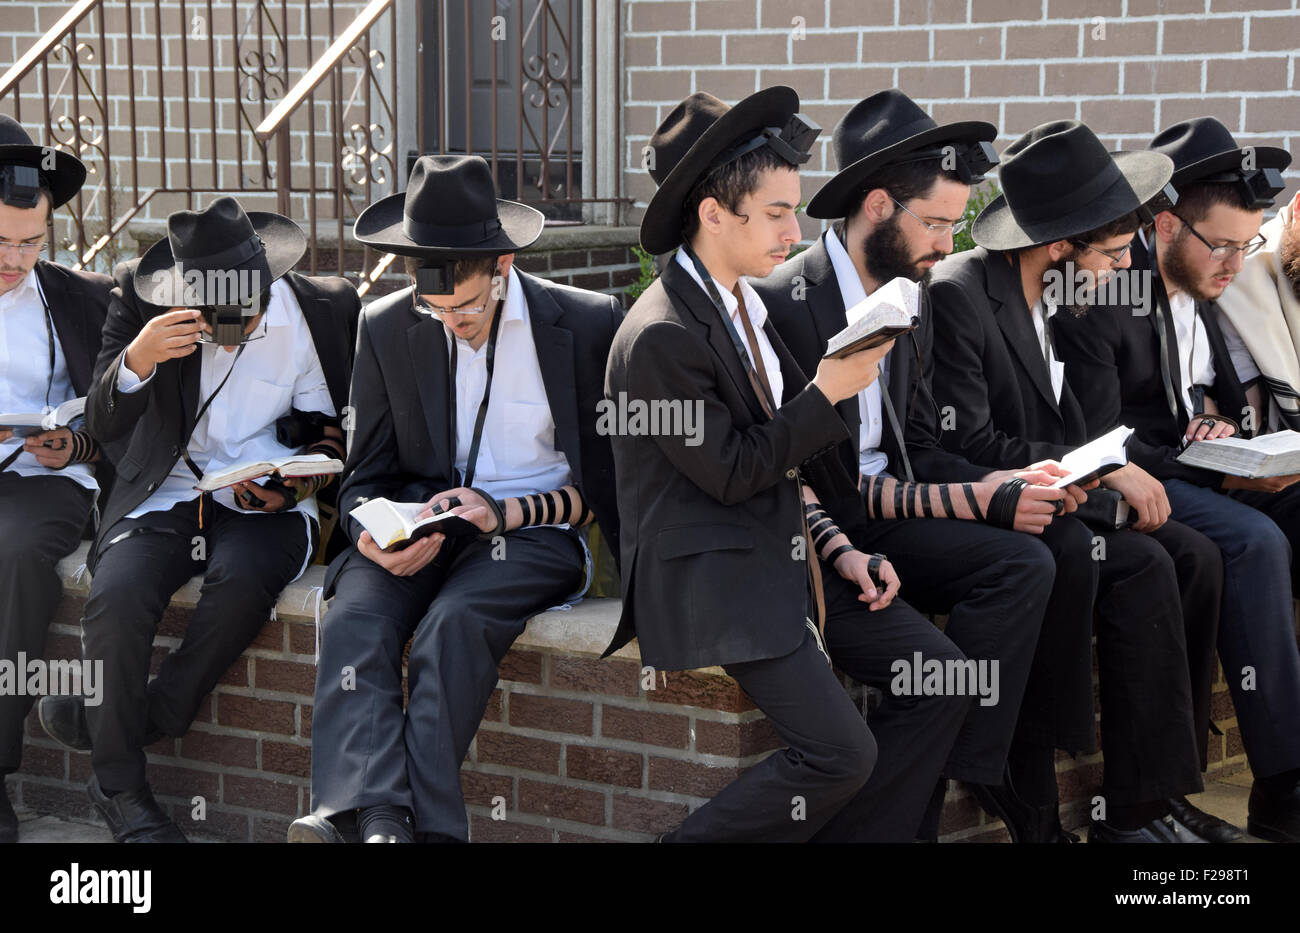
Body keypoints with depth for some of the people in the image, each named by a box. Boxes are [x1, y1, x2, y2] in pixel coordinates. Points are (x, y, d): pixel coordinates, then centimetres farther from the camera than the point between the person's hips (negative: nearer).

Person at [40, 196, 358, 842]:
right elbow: (103, 426, -7)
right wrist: (137, 358, -28)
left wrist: (297, 485, -11)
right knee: (115, 596, -28)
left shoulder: (322, 310, -3)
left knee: (242, 581, -34)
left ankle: (149, 714, -8)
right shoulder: (141, 298, -4)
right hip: (167, 493, 1)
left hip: (266, 501, 0)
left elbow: (330, 429, 9)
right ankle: (120, 789, -9)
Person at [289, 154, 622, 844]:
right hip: (420, 523, 3)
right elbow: (365, 477, 11)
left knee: (452, 623, -34)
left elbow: (606, 477, 1)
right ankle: (373, 817, -46)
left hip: (533, 529, -3)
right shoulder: (386, 328, 6)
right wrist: (373, 535, -13)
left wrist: (509, 512, -15)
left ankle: (426, 825, -37)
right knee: (353, 622, -29)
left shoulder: (588, 324, -4)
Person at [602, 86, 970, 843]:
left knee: (944, 681, -2)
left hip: (789, 554, 9)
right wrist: (827, 393, -13)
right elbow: (732, 473, -16)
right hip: (713, 575, -9)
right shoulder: (661, 336, -16)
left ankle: (848, 835, 4)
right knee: (841, 752, -21)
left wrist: (838, 548, 6)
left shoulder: (747, 306, 13)